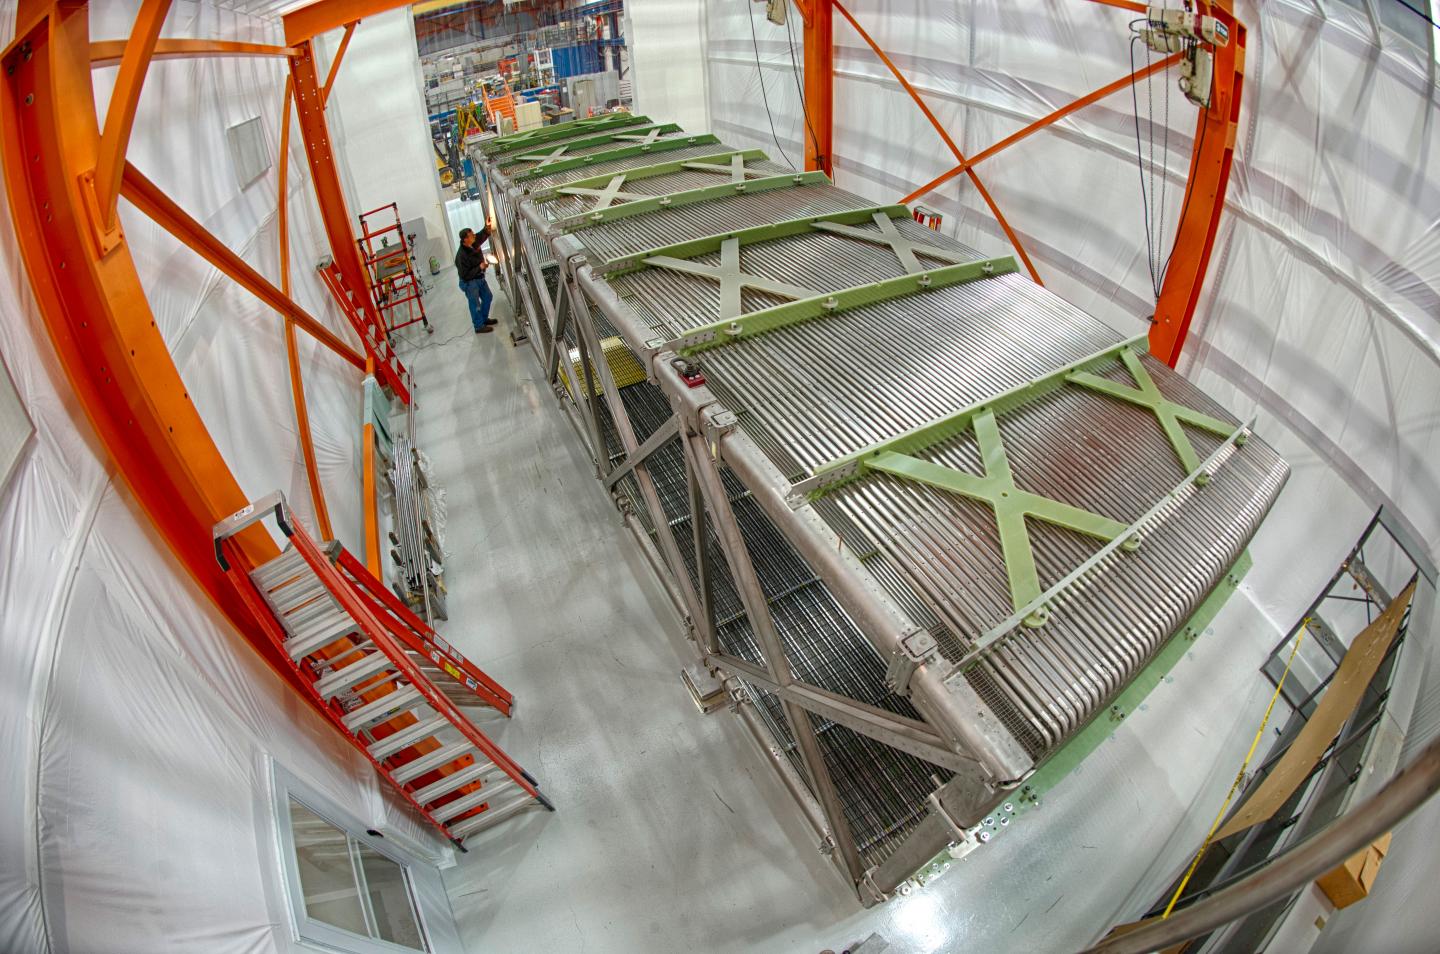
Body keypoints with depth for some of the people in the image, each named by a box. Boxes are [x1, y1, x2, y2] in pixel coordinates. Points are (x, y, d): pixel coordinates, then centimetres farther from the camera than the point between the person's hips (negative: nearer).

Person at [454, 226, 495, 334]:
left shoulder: (474, 244, -11)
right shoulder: (461, 256, -31)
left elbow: (482, 235, 5)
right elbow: (465, 276, -28)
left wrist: (488, 227, -16)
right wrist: (479, 267, -28)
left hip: (480, 278, 8)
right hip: (469, 282, -8)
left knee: (487, 297, 22)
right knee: (475, 305, 6)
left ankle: (484, 319, 42)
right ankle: (479, 326, 24)